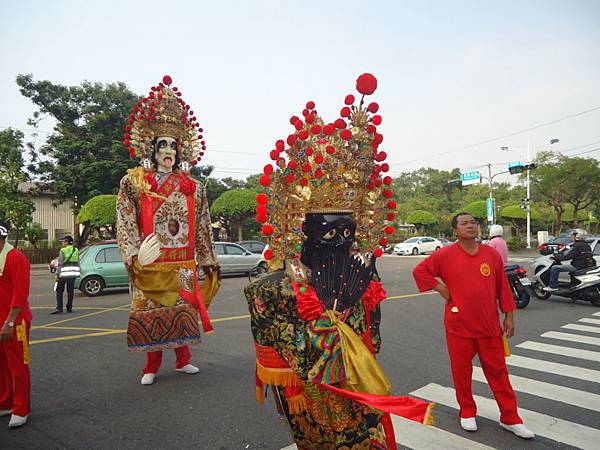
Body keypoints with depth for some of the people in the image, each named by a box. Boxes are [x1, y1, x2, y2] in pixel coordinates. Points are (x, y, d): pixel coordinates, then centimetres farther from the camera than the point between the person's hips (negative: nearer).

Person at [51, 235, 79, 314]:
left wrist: (57, 274, -10)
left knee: (59, 291, 3)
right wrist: (77, 273, 16)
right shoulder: (76, 251, 6)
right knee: (70, 291, 9)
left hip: (64, 274, -5)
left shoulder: (63, 251, -9)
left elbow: (60, 264, -12)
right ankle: (69, 308, 12)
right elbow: (78, 263, 9)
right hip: (73, 273, 5)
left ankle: (59, 308, -2)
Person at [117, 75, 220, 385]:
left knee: (183, 311, 9)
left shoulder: (192, 188, 7)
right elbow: (125, 224, -6)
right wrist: (134, 257, -18)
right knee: (150, 314, 6)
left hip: (183, 264, 2)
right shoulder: (134, 182, 0)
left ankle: (183, 359, 26)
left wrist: (208, 261, 8)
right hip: (149, 264, -2)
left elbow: (202, 228, 9)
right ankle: (152, 365, 22)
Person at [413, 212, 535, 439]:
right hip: (459, 325, -2)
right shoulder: (445, 255, -6)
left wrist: (509, 316, 7)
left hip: (489, 325, 2)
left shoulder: (492, 254, 2)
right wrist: (441, 289, -7)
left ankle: (509, 418, 26)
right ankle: (467, 412, 30)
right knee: (461, 371, 10)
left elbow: (502, 286, 6)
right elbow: (420, 271, -2)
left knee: (497, 371, 11)